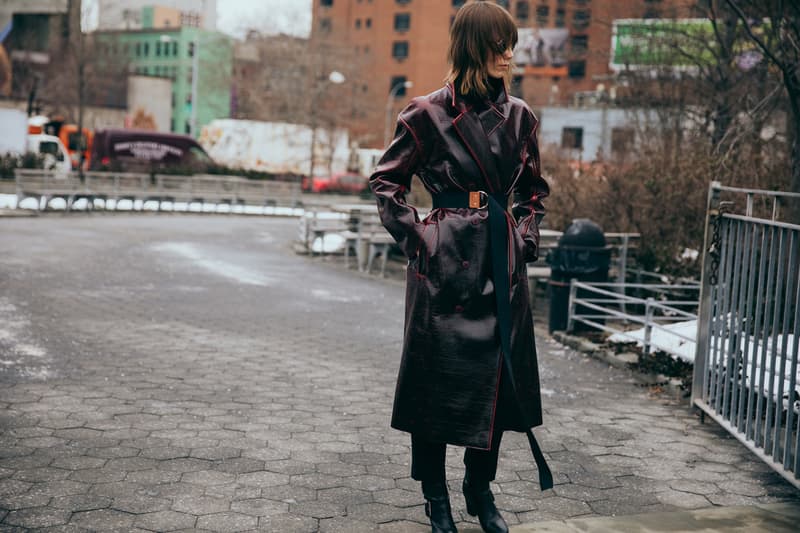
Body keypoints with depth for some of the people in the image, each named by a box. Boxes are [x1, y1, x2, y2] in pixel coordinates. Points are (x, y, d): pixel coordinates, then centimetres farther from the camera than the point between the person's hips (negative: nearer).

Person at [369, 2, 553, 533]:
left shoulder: (519, 116, 8)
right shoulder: (429, 113, -5)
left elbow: (534, 189, 22)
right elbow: (387, 180, 4)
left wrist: (526, 238, 10)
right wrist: (415, 235, -4)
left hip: (503, 260, 4)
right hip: (446, 260, -4)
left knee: (500, 374, 7)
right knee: (440, 374, 3)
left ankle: (480, 488, 26)